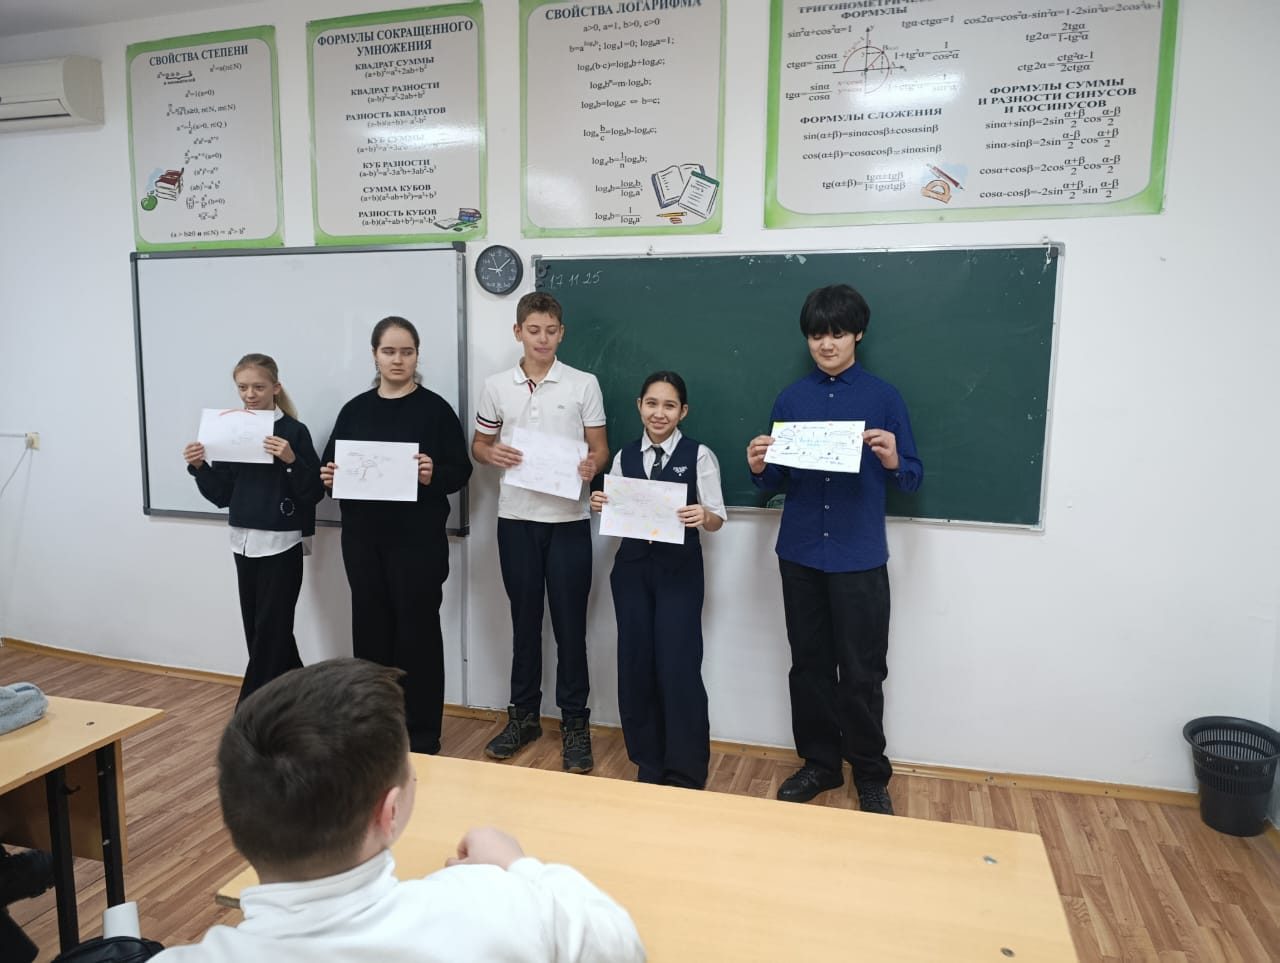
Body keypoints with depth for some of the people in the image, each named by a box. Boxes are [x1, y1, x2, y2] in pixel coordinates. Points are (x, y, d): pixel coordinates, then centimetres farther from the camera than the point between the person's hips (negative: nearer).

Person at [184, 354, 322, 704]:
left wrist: (290, 460, -27)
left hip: (281, 544, -6)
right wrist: (199, 467, -7)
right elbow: (221, 495, 8)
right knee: (259, 631, 13)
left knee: (270, 632, 0)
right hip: (244, 543, 6)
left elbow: (314, 492, -13)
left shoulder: (294, 431, -9)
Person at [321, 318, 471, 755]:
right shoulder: (355, 410, 9)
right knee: (370, 628, 11)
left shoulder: (435, 408, -3)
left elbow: (461, 470, -5)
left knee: (417, 631, 2)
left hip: (418, 539, -4)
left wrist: (434, 475, -24)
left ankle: (421, 735, 14)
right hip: (363, 538, 4)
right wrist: (328, 476, -10)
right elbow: (330, 463, 12)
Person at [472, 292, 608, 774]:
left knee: (570, 621, 3)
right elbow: (478, 444, 13)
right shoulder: (496, 386, 6)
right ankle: (524, 714, 26)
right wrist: (491, 454, -10)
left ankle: (574, 721, 16)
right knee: (524, 618, 12)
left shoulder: (584, 385, 1)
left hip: (569, 519, -2)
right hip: (516, 518, 2)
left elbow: (600, 447, 3)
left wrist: (591, 465, -20)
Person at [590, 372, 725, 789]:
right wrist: (600, 506, -9)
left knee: (678, 667, -5)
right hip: (632, 567, 4)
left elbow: (717, 519, -5)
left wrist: (703, 516, -27)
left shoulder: (699, 456, -5)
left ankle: (686, 772, 13)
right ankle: (648, 763, 27)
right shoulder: (624, 456, 8)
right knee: (635, 664, 8)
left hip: (679, 570, -4)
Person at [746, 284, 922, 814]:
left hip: (859, 558, -3)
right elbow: (778, 480, 8)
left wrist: (893, 461, -21)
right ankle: (819, 762, 29)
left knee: (861, 671, 4)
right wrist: (760, 468, -13)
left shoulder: (883, 397, 0)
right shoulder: (791, 398, 7)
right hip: (800, 553, 3)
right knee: (809, 664, 12)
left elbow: (913, 477, 0)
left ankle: (870, 774, 23)